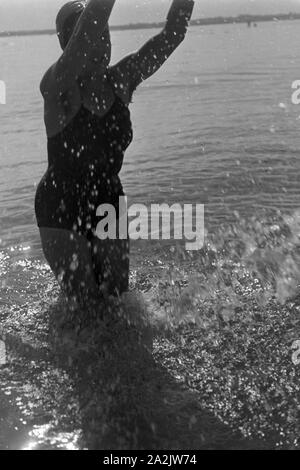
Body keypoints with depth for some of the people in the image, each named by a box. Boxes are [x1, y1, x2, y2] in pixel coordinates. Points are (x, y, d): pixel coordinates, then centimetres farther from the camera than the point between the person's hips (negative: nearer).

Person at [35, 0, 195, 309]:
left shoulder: (121, 81, -6)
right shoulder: (57, 87, -20)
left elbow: (173, 33, -11)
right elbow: (90, 28, -39)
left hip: (108, 205, 4)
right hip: (61, 213, -4)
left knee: (117, 297, 13)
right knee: (85, 302, 3)